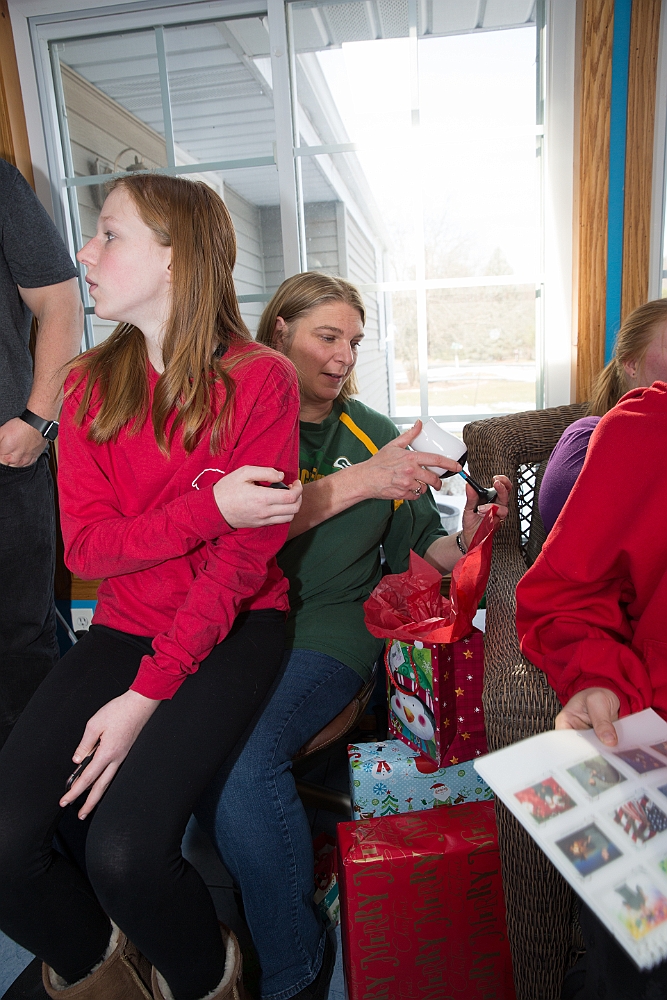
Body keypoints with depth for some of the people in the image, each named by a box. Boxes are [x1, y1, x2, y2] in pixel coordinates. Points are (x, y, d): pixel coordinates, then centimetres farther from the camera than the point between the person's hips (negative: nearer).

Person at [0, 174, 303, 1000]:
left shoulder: (260, 380, -7)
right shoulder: (89, 385, 6)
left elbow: (242, 560, -12)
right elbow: (86, 547, -3)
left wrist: (147, 695, -17)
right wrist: (210, 506, -18)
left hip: (232, 628, -4)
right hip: (123, 626, 4)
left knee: (123, 848, -21)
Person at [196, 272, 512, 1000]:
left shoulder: (371, 433, 9)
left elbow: (417, 552, 10)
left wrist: (465, 540, -12)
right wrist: (356, 483, -22)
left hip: (329, 626, -1)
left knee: (240, 759, -24)